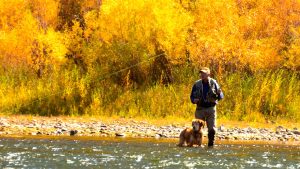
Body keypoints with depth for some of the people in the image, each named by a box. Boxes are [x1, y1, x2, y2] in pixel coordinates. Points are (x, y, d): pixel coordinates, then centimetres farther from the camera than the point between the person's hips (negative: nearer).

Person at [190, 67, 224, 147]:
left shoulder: (213, 83, 0)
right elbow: (192, 96, 11)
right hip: (200, 108, 1)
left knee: (212, 129, -4)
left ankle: (211, 144, 6)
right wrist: (194, 100, -12)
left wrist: (219, 93, -21)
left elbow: (221, 96, 3)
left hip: (211, 108, -1)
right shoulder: (197, 84, 3)